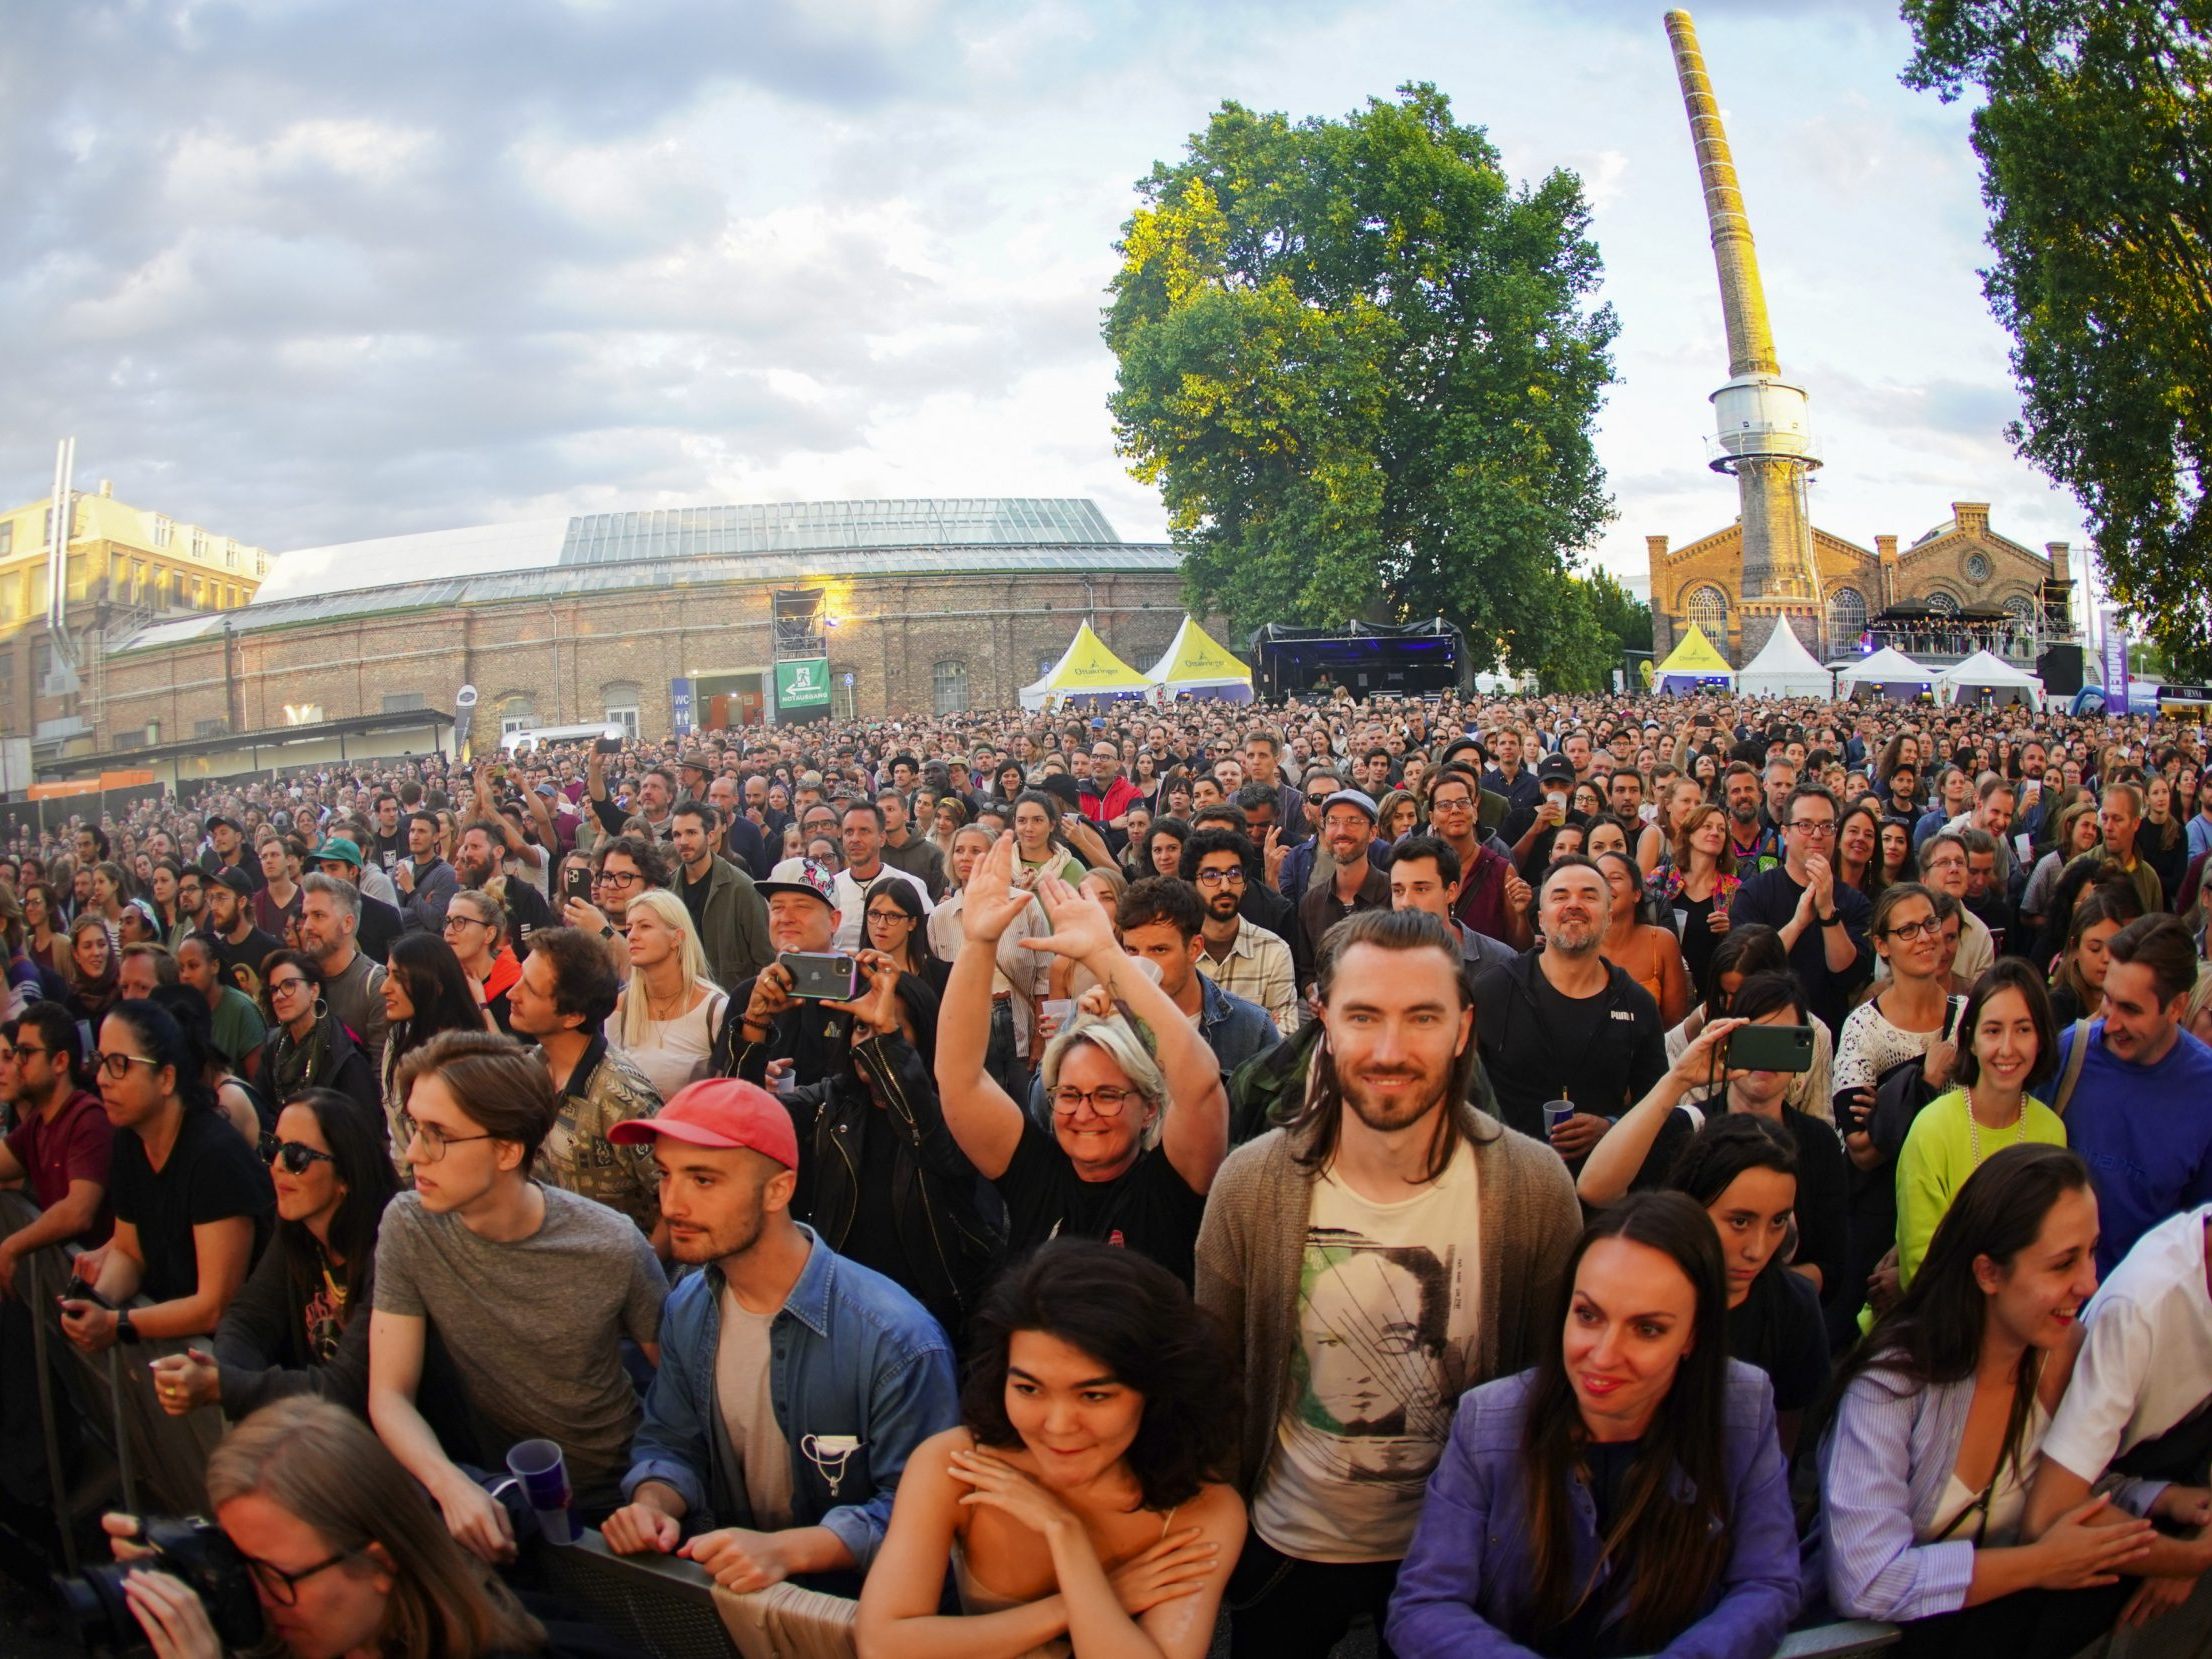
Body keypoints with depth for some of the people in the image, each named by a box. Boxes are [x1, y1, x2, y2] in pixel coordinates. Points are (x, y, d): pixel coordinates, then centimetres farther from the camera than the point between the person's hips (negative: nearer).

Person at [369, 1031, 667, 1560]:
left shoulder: (611, 1249, -16)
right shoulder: (408, 1227, -9)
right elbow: (389, 1395, -9)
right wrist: (450, 1484, -27)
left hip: (610, 1493, -2)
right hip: (495, 1491, 3)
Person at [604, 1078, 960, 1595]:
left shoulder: (897, 1340, -22)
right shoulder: (687, 1309, 3)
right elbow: (670, 1441, 14)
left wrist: (784, 1549, -29)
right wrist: (654, 1503, -10)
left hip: (847, 1605, -5)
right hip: (725, 1586, 5)